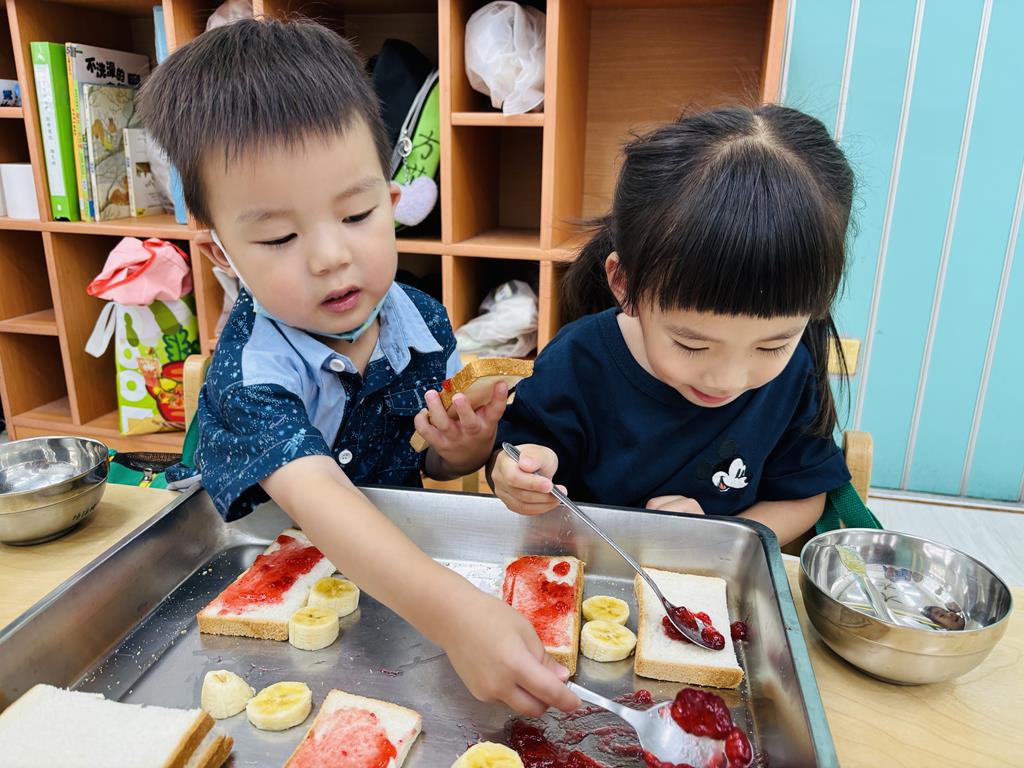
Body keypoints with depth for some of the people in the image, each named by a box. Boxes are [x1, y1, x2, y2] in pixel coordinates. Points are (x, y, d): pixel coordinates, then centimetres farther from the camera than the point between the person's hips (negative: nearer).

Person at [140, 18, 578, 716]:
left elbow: (440, 468, 3)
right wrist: (449, 612, -54)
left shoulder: (422, 322, -10)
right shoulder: (251, 369, -24)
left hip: (399, 553, 5)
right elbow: (316, 498, -40)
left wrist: (466, 446, -21)